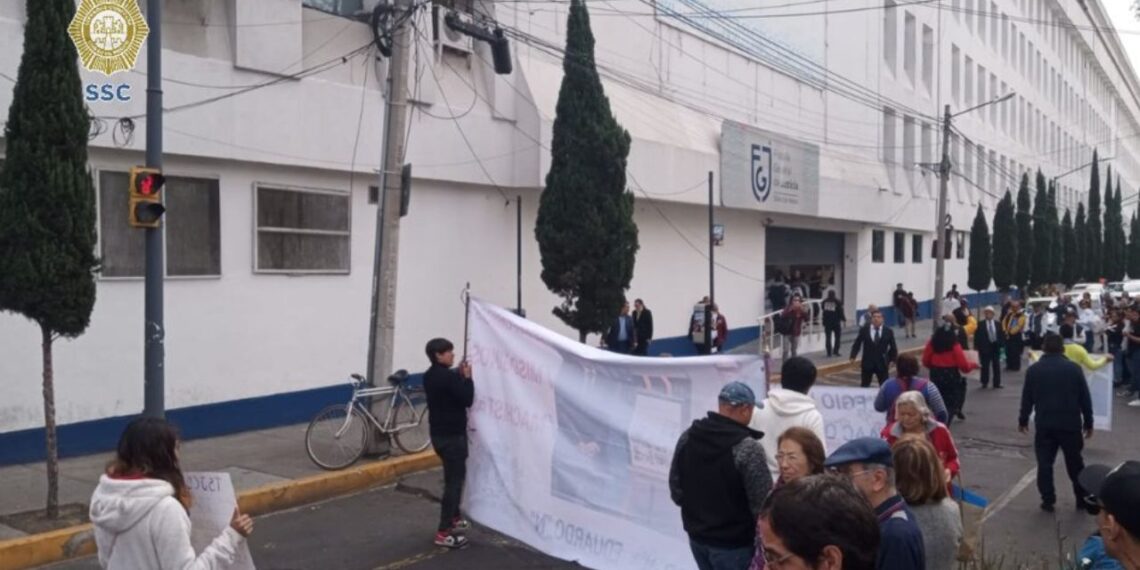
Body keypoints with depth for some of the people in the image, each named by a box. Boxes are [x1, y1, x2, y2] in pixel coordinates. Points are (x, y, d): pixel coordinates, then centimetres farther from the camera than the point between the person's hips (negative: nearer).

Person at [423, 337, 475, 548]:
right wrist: (467, 377, -8)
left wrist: (459, 376, 4)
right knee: (454, 480, -6)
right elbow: (467, 400, -19)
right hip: (452, 435, -10)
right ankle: (443, 532, -6)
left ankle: (454, 518, 37)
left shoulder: (431, 375, 8)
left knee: (455, 476, 24)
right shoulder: (448, 376, -21)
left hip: (440, 433, 10)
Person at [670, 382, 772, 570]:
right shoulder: (748, 448, -23)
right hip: (733, 543, -6)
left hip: (697, 536, 6)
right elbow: (762, 504, -21)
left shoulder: (687, 437, -3)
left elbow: (676, 490, 4)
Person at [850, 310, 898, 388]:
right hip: (867, 363, 0)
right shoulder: (864, 330, -1)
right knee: (865, 386, 8)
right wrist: (853, 356, -9)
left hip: (882, 364, 0)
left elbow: (893, 347, 8)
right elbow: (857, 344, 3)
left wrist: (892, 360, 4)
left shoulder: (888, 331, 0)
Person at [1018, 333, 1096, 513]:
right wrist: (1088, 422, 11)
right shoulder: (1074, 368, -2)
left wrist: (1023, 419, 16)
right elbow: (1085, 398, 2)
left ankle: (1048, 500, 4)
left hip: (1044, 424, 0)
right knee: (1075, 463, 13)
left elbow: (1027, 398, 3)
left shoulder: (1034, 370, -1)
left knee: (1045, 463, 6)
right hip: (1070, 423, 1)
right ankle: (1083, 499, 21)